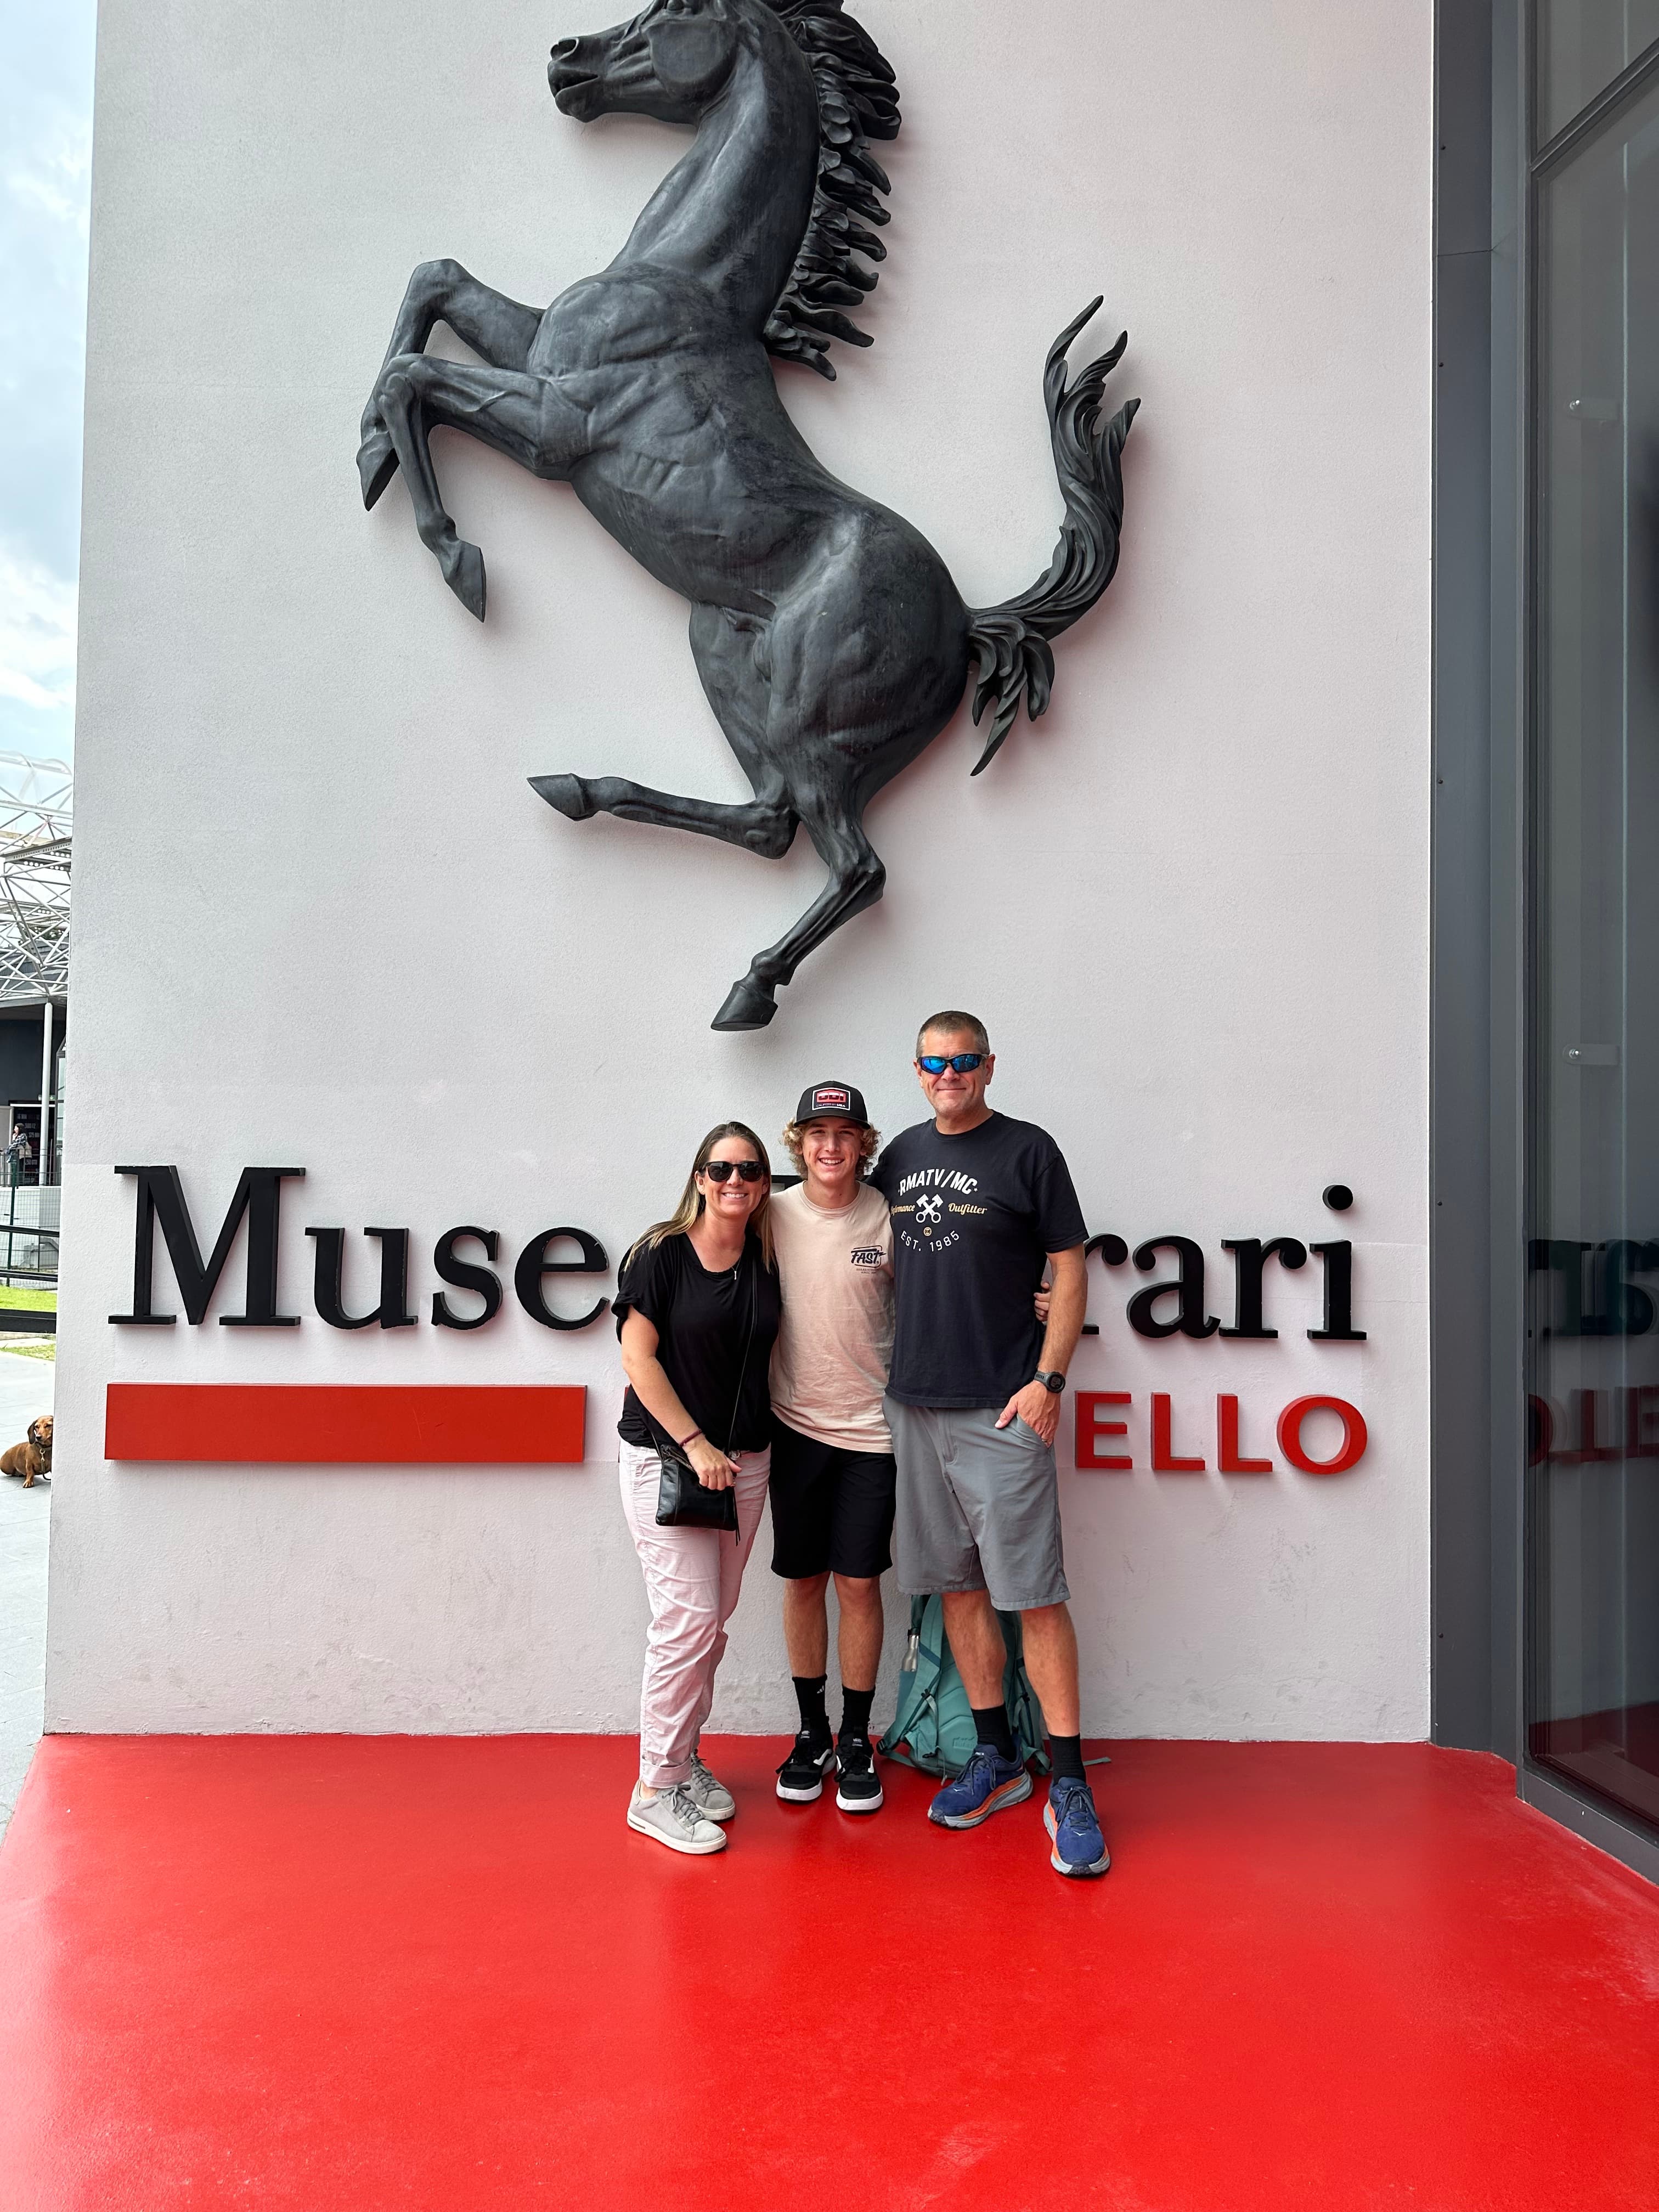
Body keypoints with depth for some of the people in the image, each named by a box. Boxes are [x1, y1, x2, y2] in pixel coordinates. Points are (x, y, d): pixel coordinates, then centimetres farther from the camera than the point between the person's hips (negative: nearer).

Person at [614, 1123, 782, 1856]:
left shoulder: (767, 1261, 5)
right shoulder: (661, 1253, -9)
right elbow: (639, 1357, -11)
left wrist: (742, 1449, 2)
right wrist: (695, 1444, -14)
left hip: (744, 1460, 5)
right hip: (665, 1456, -5)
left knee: (713, 1619, 11)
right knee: (688, 1619, -7)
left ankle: (685, 1758, 28)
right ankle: (655, 1789, 6)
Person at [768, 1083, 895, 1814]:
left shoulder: (888, 1217, -6)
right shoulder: (775, 1215, -4)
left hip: (871, 1426, -1)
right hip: (796, 1424, 1)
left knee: (858, 1584, 4)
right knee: (803, 1582, 10)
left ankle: (856, 1740, 20)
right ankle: (811, 1733, 26)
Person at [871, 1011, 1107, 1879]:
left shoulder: (1027, 1151, -2)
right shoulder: (901, 1155, 12)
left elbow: (1071, 1270, -3)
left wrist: (1048, 1380, -11)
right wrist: (890, 1367, 13)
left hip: (1003, 1410, -5)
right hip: (915, 1406, 5)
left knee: (1034, 1594, -5)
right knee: (957, 1585, 11)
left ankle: (1069, 1784, 4)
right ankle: (995, 1759, 24)